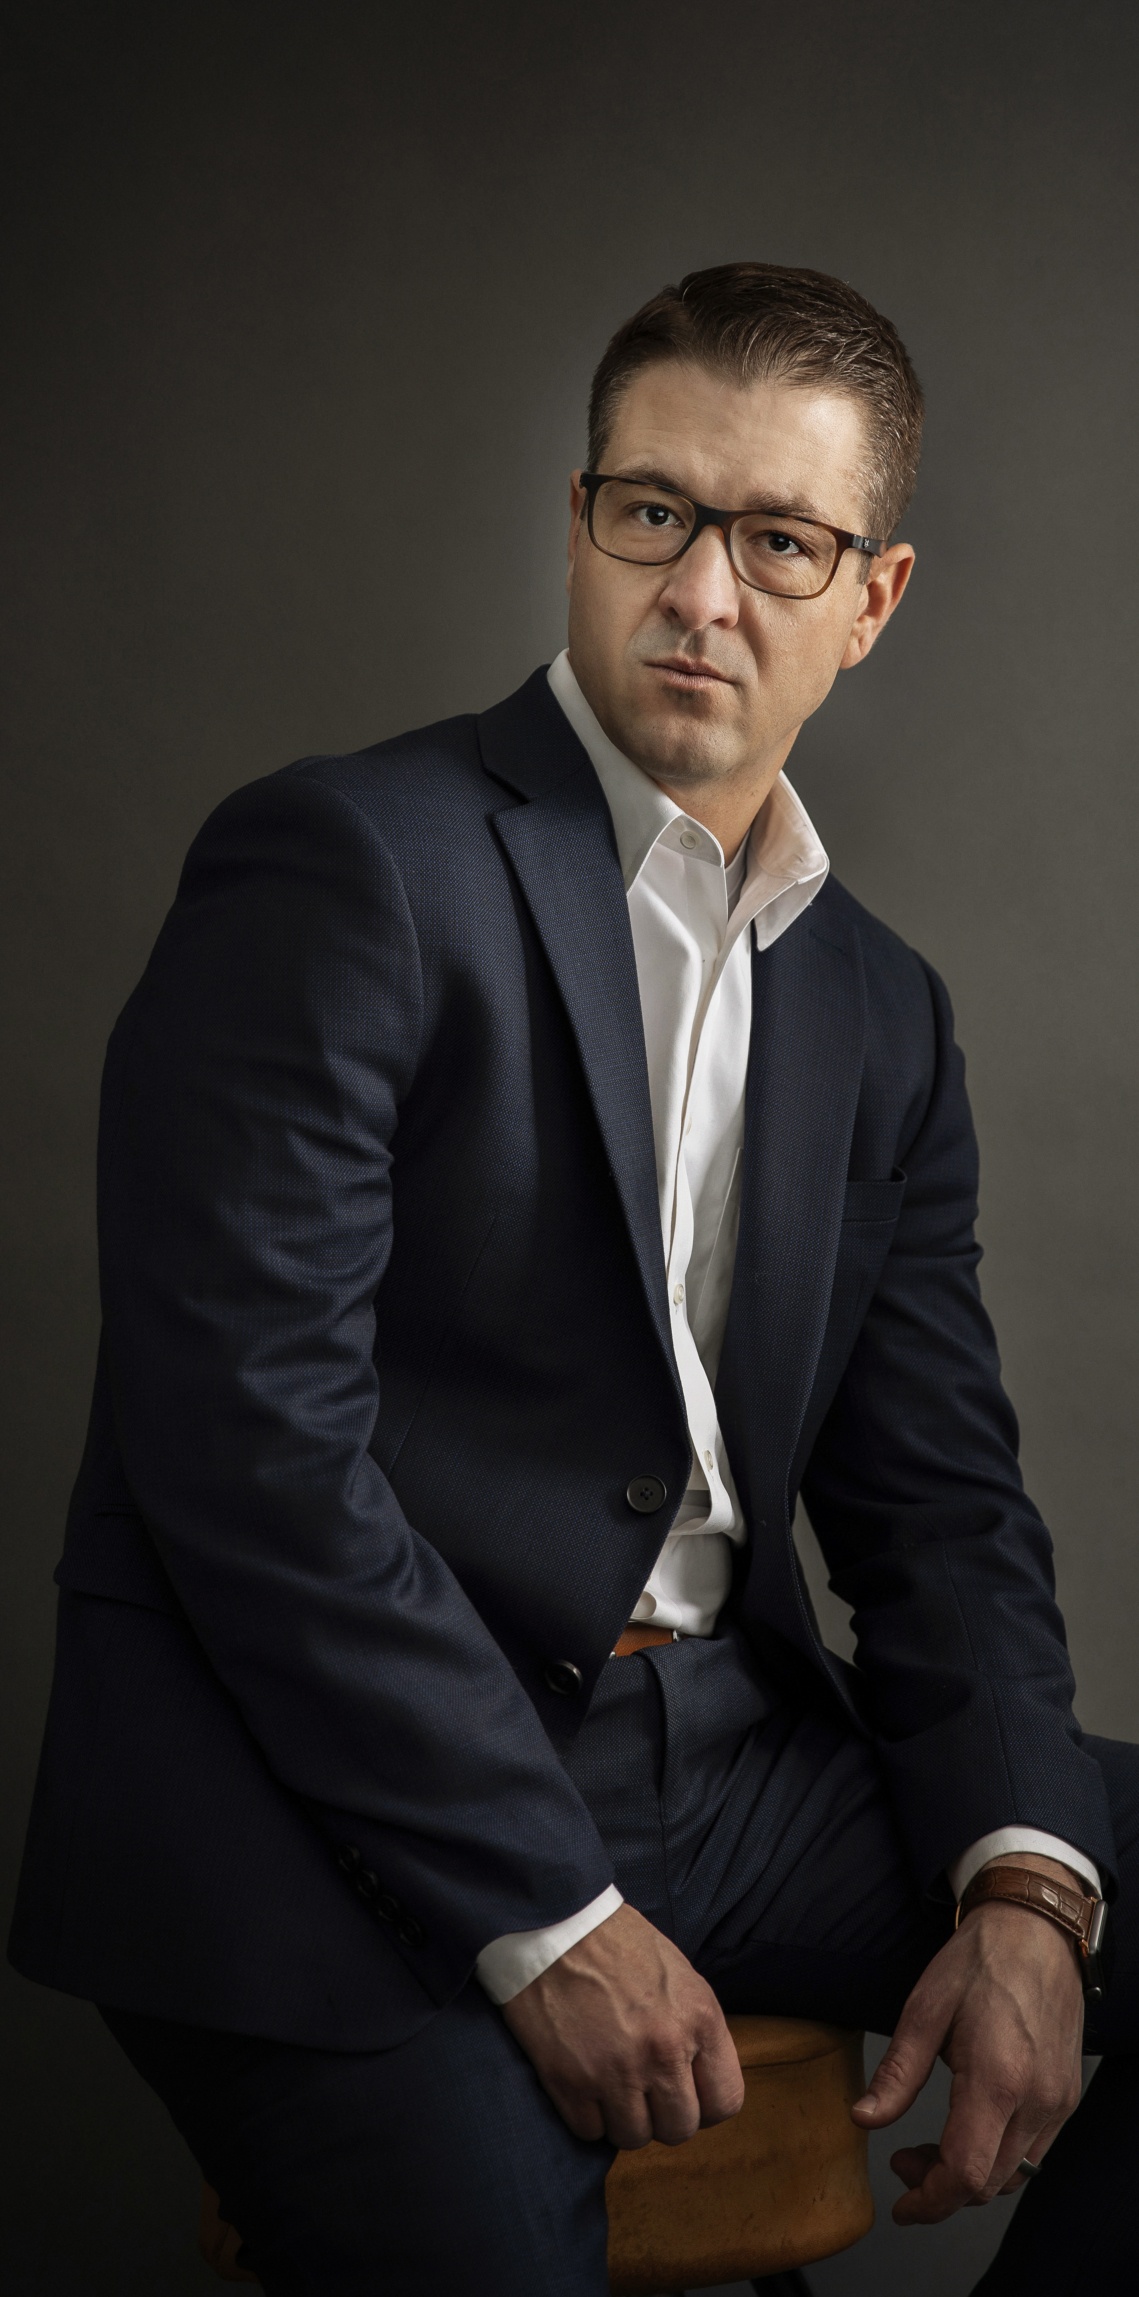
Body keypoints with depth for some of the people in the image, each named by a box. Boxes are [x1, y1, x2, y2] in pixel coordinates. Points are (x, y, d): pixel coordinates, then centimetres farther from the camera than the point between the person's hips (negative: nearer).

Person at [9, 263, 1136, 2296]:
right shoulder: (339, 867, -9)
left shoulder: (883, 1017, 13)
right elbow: (252, 1446, -16)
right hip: (335, 1799, -6)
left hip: (726, 1756, 7)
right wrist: (544, 1919, -16)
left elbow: (936, 1497, 12)